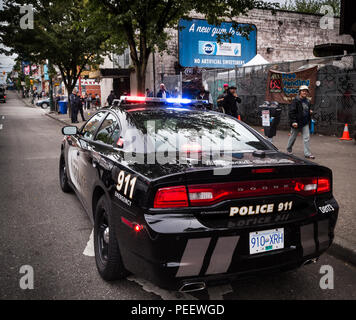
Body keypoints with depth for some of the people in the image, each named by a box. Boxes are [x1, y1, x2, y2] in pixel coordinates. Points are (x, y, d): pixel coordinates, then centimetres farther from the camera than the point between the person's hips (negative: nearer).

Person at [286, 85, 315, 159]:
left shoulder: (307, 101, 12)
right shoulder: (296, 101, -11)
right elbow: (291, 112, -17)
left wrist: (310, 112, 10)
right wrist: (293, 121, -22)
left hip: (305, 123, 6)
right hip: (296, 123, -6)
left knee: (307, 138, -2)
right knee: (293, 137, 9)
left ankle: (307, 154, 1)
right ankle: (289, 150, 32)